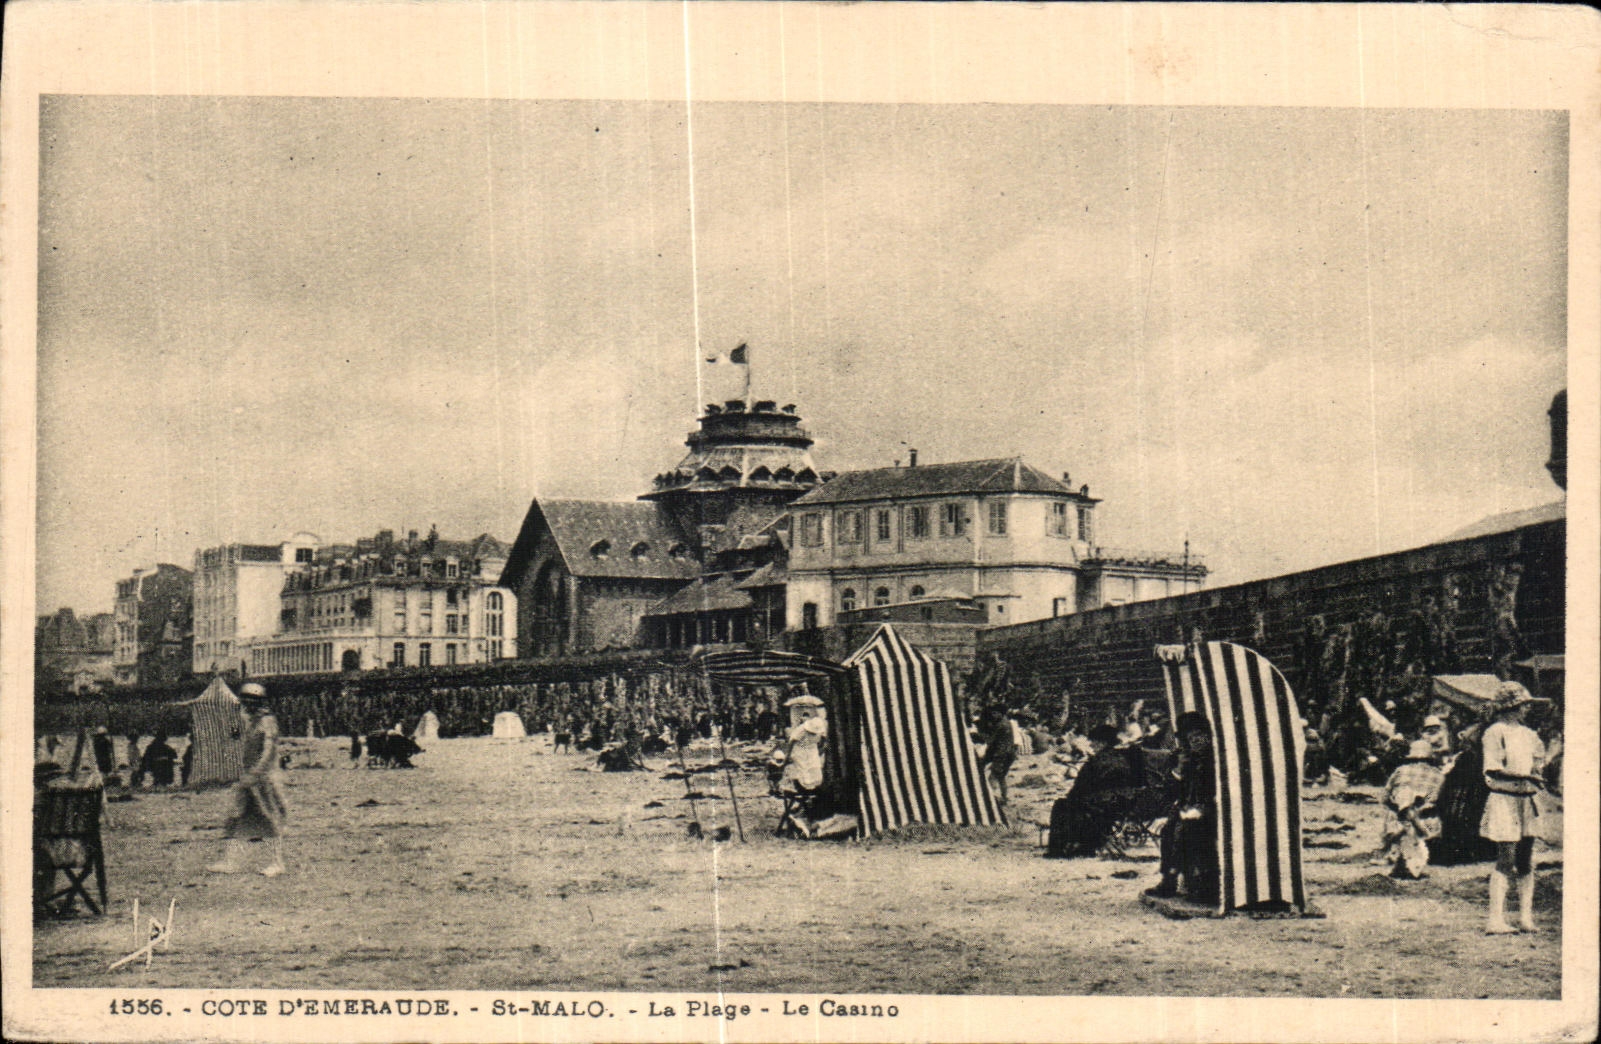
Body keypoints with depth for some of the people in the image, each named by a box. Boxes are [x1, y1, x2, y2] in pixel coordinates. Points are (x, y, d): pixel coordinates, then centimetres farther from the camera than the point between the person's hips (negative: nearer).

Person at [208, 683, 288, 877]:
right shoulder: (251, 721, 15)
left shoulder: (267, 722, -13)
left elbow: (268, 752, -20)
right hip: (251, 777, 9)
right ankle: (233, 862, 8)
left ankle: (278, 863, 5)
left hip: (265, 776, -9)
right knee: (239, 817, 6)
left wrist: (253, 775, -25)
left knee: (270, 819, -3)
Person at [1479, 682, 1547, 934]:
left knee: (1526, 863, 8)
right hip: (1504, 800, -8)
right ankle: (1496, 920, -9)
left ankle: (1526, 917, 13)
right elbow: (1494, 769, -15)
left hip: (1526, 800, 8)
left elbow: (1539, 761, 22)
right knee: (1505, 861, -10)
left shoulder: (1529, 734, 17)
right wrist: (1526, 776, -16)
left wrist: (1539, 772, 0)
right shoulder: (1495, 732, -7)